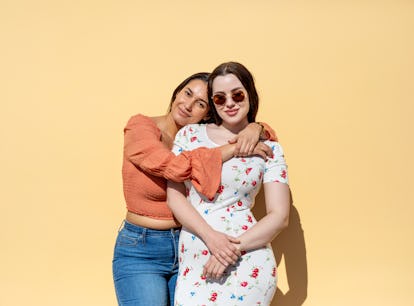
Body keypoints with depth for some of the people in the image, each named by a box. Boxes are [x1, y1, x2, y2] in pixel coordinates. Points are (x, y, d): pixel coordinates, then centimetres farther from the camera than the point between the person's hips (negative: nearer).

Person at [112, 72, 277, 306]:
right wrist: (235, 149, -21)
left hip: (188, 248, 4)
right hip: (141, 252, -4)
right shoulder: (139, 127, -10)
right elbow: (177, 167, -26)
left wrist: (254, 128, -15)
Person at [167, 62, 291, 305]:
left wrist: (233, 248, -14)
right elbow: (174, 195, 0)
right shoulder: (190, 135, 6)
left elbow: (279, 216, -2)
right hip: (193, 260, 2)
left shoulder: (269, 149, 2)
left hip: (246, 261, -2)